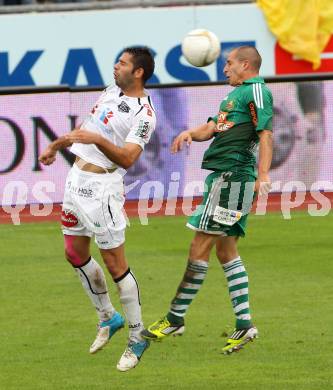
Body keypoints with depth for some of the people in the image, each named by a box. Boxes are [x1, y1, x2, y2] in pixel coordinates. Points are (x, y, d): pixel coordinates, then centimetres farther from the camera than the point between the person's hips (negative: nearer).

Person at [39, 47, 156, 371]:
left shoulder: (143, 114, -16)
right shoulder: (112, 92, 10)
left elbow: (127, 159, -27)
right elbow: (87, 126, 27)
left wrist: (98, 139, -40)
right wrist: (56, 145, 37)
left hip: (101, 186, -9)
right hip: (77, 177, 9)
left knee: (115, 264, -6)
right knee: (75, 254, 16)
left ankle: (137, 338, 5)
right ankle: (108, 317, 33)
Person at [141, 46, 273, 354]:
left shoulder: (256, 90, -8)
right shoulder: (235, 95, 23)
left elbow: (266, 133, -18)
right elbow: (212, 128, 20)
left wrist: (263, 176, -29)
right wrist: (191, 133, -3)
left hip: (231, 176, -11)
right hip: (224, 178, 11)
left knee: (200, 247, -7)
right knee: (226, 251, 10)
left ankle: (175, 318, -3)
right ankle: (244, 323, 9)